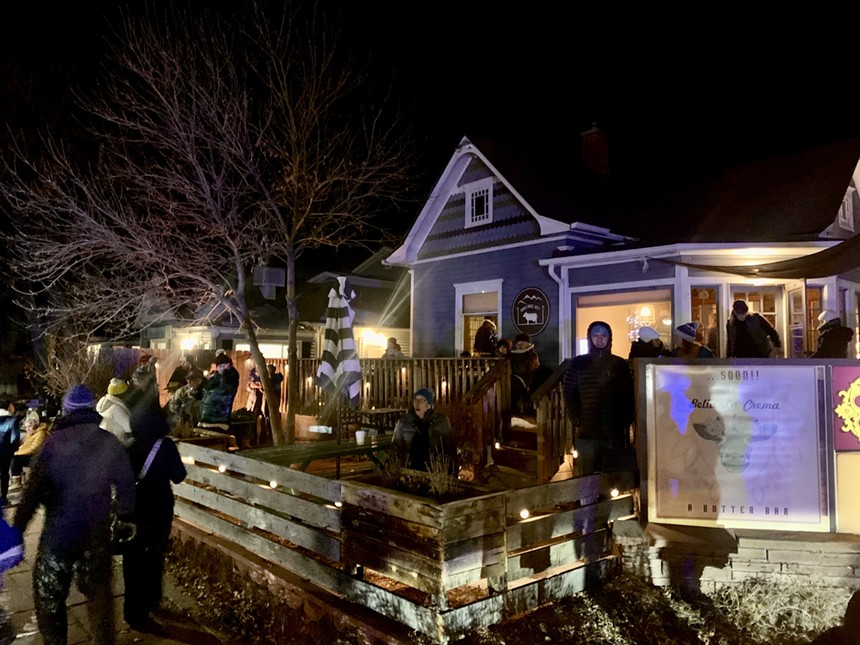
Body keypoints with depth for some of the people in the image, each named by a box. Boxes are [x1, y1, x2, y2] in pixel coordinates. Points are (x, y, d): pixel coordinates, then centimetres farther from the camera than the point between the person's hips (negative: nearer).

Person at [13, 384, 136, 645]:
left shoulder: (53, 443, -9)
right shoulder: (110, 443, -3)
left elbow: (33, 490, -10)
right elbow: (126, 485, 2)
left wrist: (17, 527, -2)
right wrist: (125, 517, 15)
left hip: (58, 531, -2)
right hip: (96, 533, 2)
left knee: (49, 595, 17)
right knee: (99, 591, 17)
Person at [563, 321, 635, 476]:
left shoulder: (620, 364, 6)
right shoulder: (578, 363, 5)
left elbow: (629, 397, 7)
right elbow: (568, 394, 4)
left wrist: (626, 423, 0)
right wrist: (576, 422, -2)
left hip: (614, 432, 0)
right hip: (586, 433, 0)